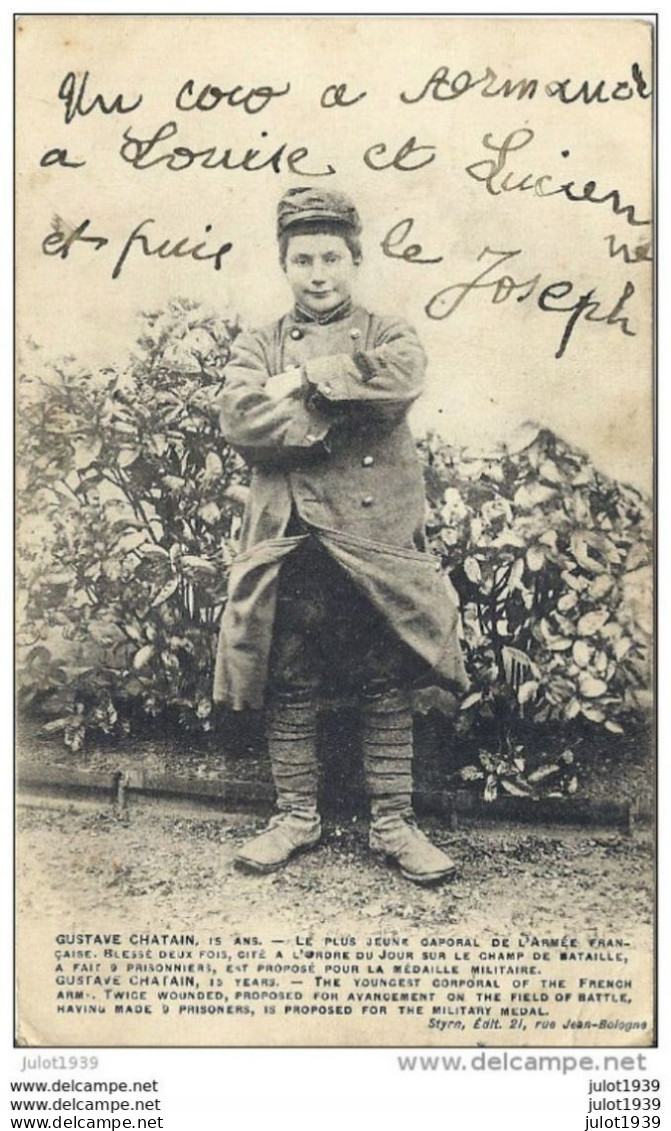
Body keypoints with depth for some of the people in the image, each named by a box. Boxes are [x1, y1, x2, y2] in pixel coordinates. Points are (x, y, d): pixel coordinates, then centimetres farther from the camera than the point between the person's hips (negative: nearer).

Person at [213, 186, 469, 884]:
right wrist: (345, 410, -11)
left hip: (376, 540, -1)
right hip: (287, 547, 1)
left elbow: (399, 380, -15)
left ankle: (392, 823, 17)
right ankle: (297, 818, 23)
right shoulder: (256, 348, 12)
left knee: (385, 687, 5)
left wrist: (304, 379, -9)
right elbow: (241, 423, -9)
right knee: (290, 687, 7)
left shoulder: (389, 336, 11)